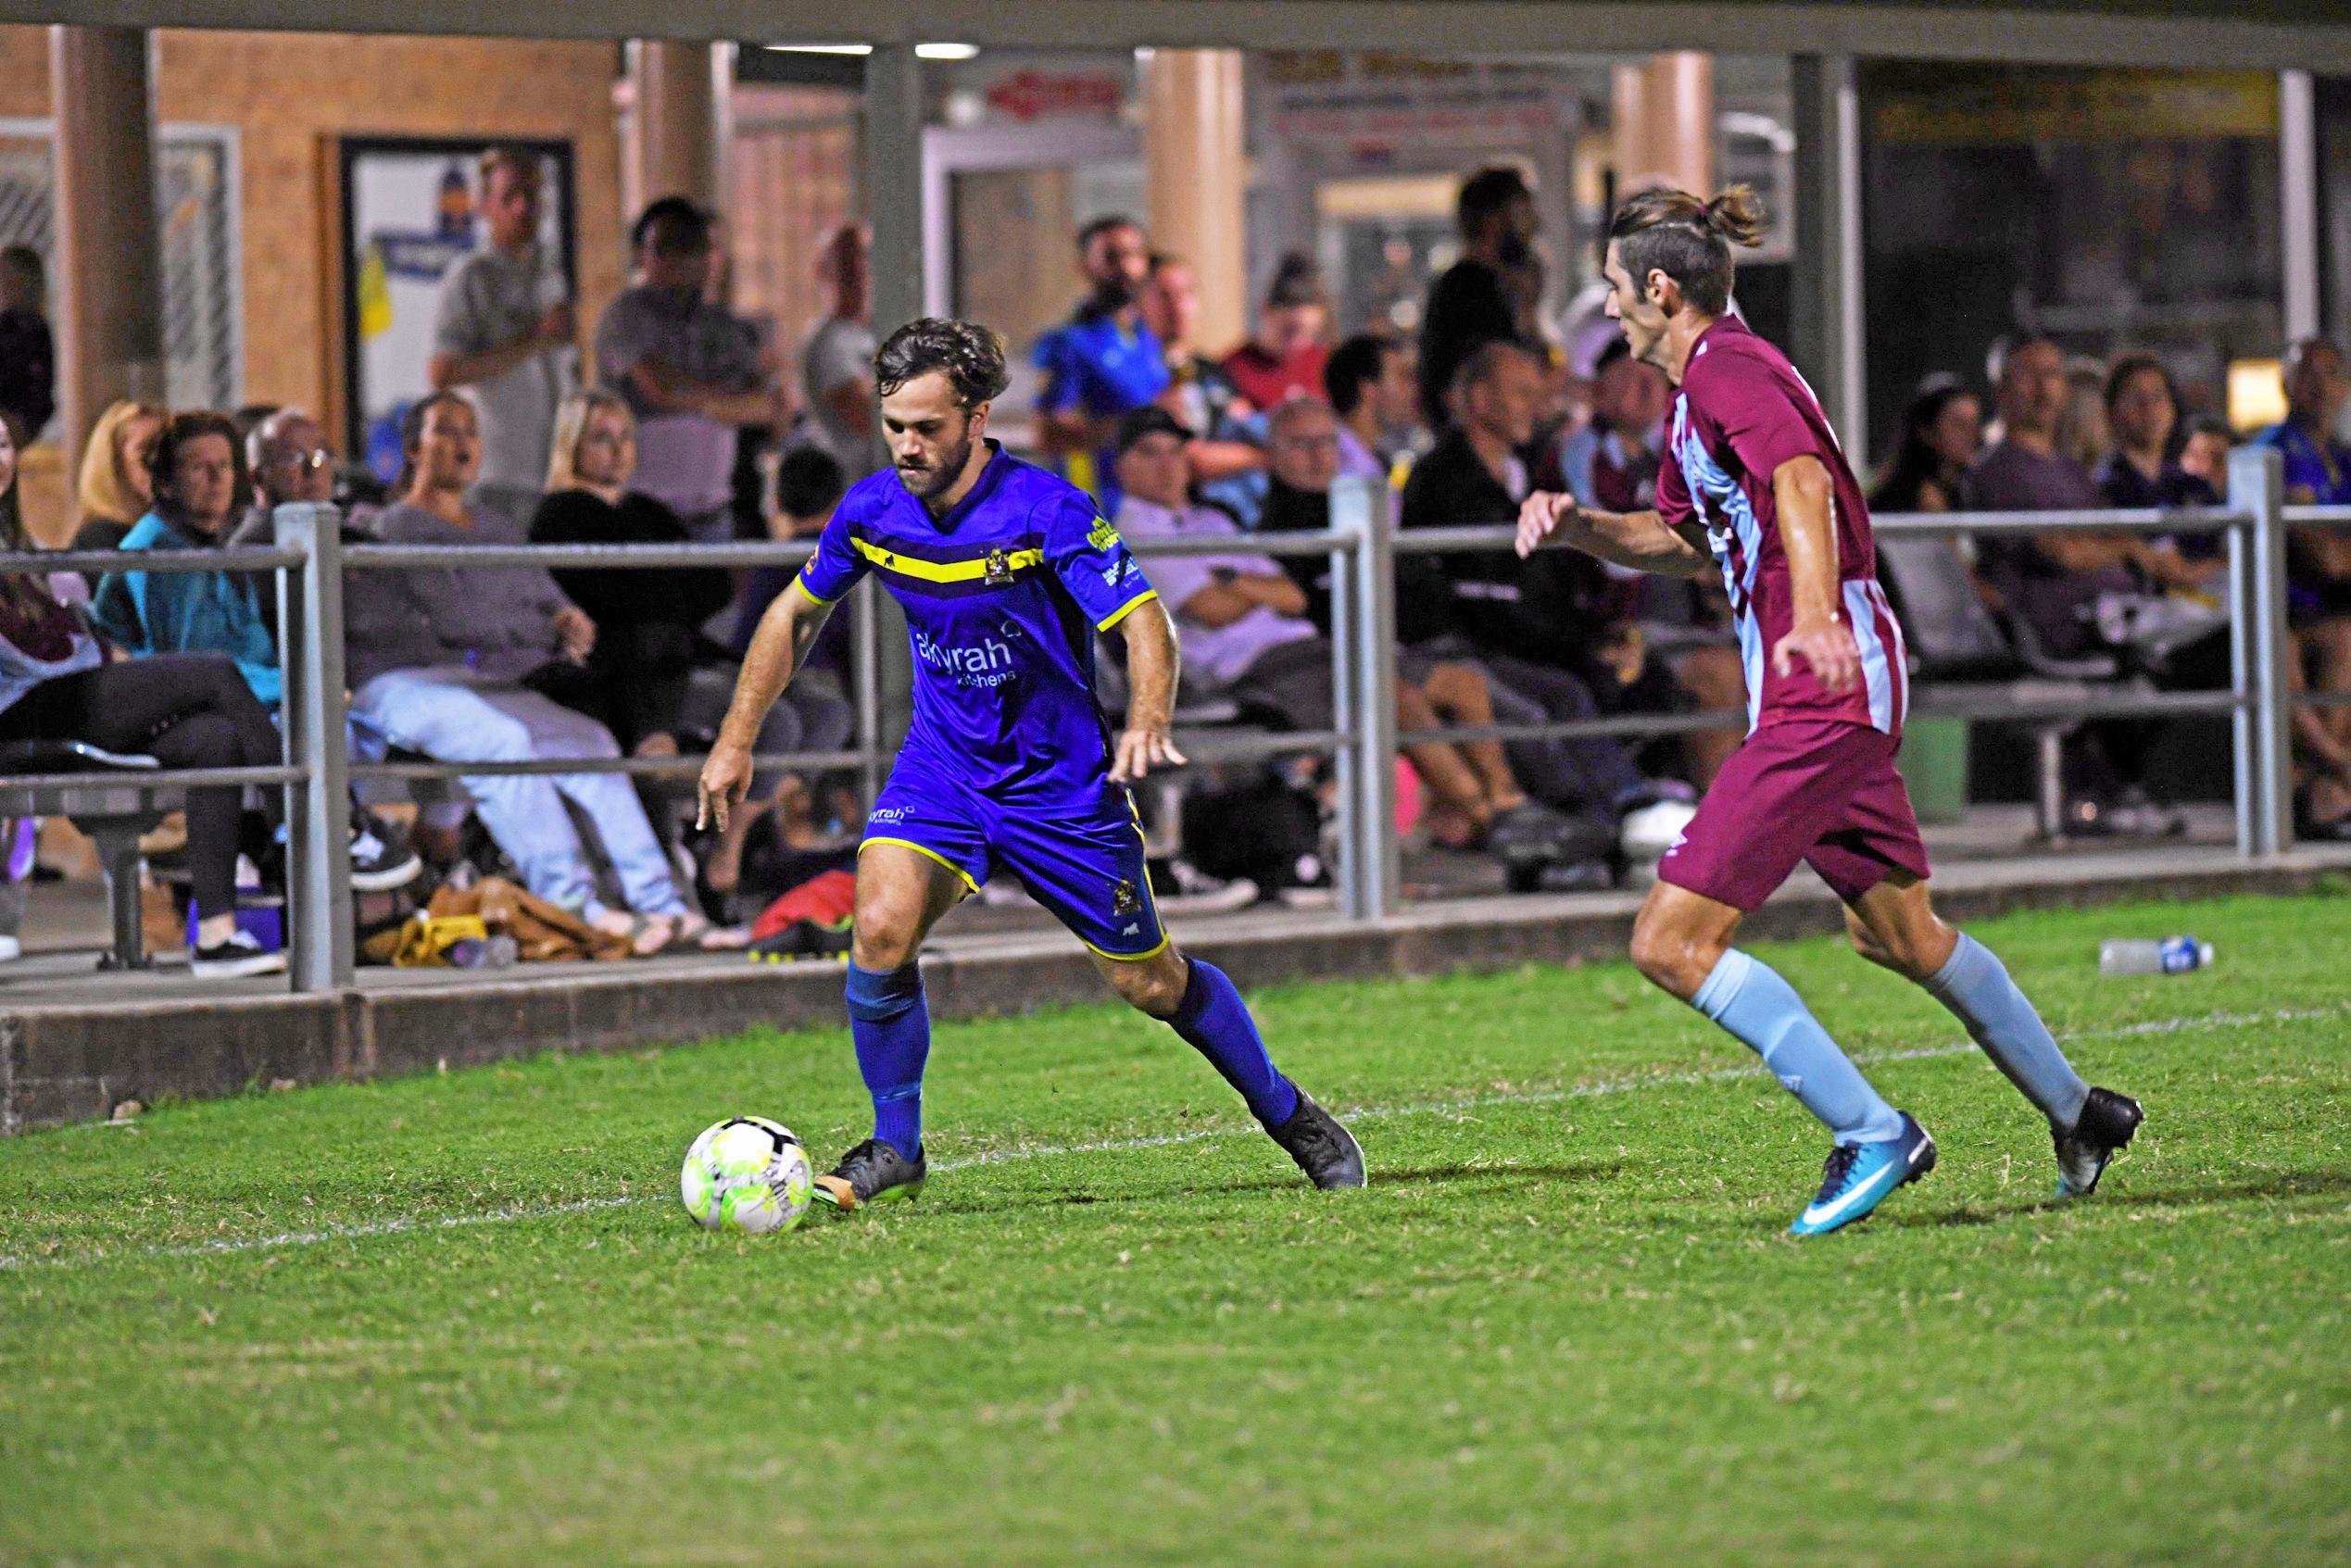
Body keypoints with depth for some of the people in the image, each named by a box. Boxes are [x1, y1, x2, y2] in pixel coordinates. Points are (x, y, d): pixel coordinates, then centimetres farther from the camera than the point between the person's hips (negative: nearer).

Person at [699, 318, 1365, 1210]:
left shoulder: (1046, 511, -22)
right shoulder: (872, 511, -8)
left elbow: (1143, 624, -26)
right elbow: (796, 613, 10)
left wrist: (1147, 722, -46)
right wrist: (737, 740, 6)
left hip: (1061, 780, -3)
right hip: (941, 763, 3)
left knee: (1150, 980, 7)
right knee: (880, 928, -21)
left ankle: (1288, 1116, 31)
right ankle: (896, 1149, -3)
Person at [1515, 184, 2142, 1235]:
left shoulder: (1729, 369, -14)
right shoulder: (1696, 392, 17)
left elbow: (1803, 484, -32)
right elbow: (1687, 542, 31)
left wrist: (1813, 617, -49)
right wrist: (1578, 527, 13)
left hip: (1821, 692, -11)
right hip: (1844, 687, 11)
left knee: (1671, 942, -14)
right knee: (1897, 931, 26)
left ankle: (1871, 1133, -13)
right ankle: (2077, 1116, 38)